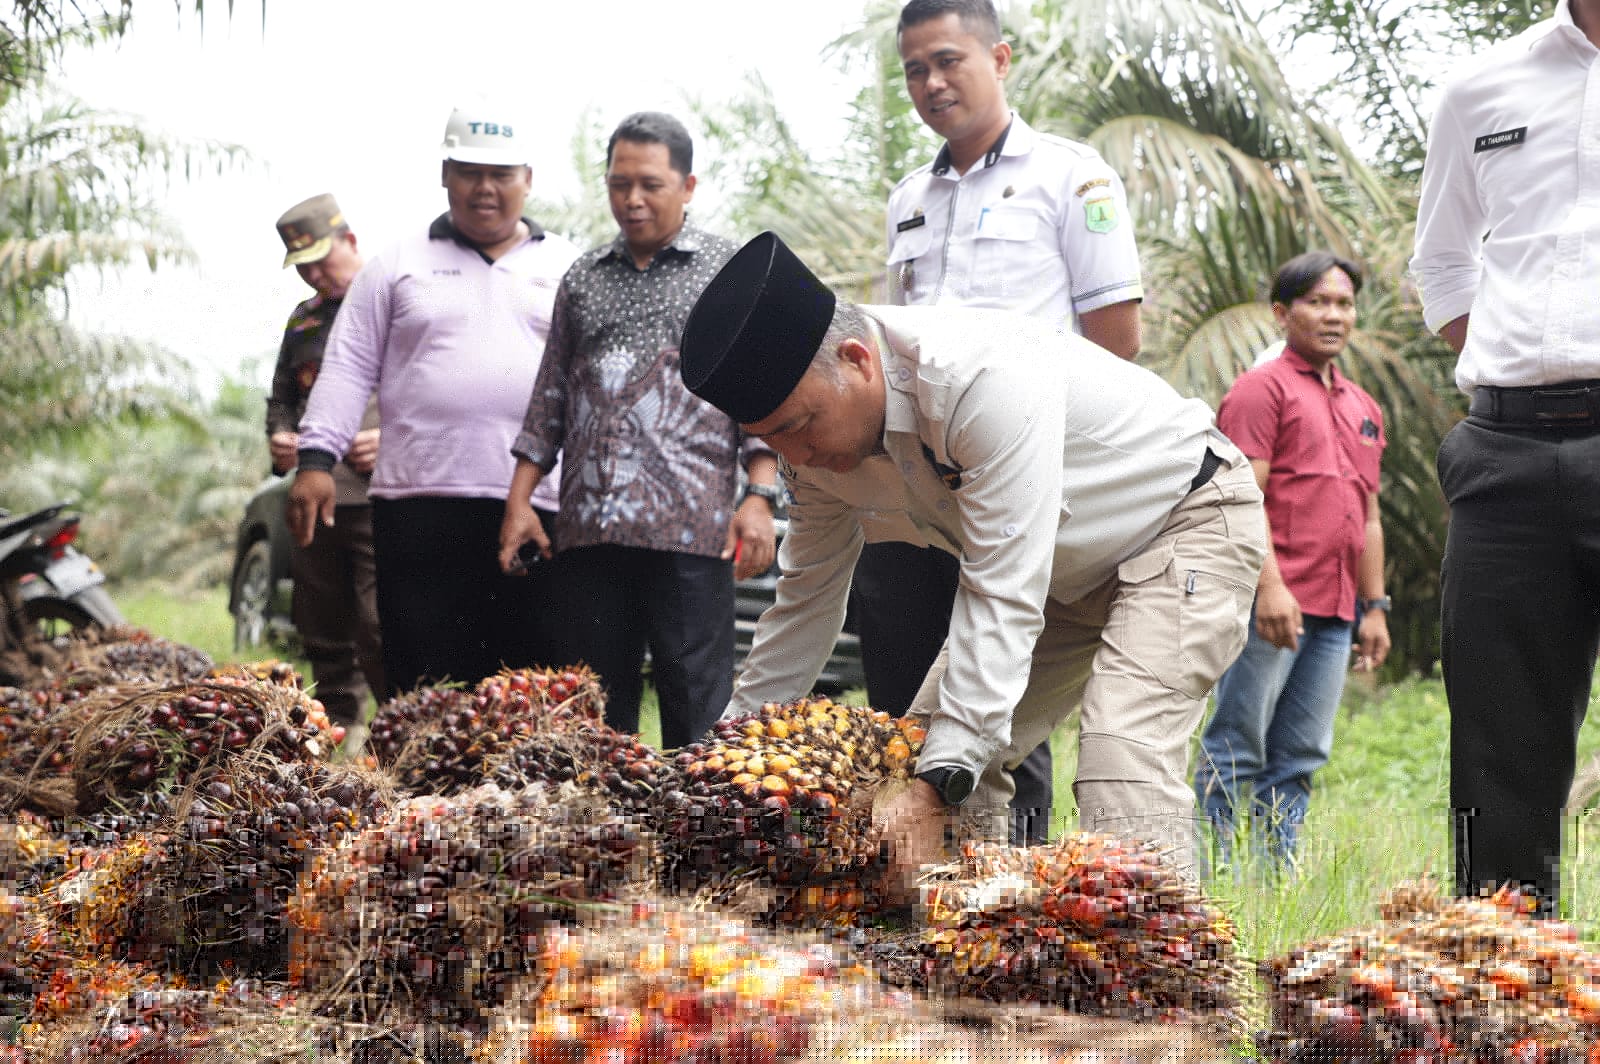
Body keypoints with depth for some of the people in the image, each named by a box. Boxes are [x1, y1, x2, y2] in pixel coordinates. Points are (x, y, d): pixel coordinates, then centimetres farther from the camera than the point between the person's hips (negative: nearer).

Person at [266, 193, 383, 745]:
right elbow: (281, 398, 32)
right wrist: (279, 437, 10)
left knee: (382, 631, -14)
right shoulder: (303, 321, 21)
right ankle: (341, 729, 18)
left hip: (380, 498, -7)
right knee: (323, 631, 9)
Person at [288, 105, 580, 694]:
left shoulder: (570, 268, 14)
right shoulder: (399, 265, 12)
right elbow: (349, 368, 9)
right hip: (423, 503, -1)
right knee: (427, 687, -2)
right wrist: (316, 458, -3)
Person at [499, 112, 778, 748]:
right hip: (589, 526, 4)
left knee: (695, 704, -4)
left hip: (690, 528, -4)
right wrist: (519, 499, 12)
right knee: (597, 699, 6)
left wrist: (760, 497, -9)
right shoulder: (583, 278, 18)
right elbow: (550, 397, 20)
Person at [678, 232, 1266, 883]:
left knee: (1122, 760, -28)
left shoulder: (985, 377, -37)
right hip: (1067, 571, 8)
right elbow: (806, 598, 4)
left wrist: (937, 784, -41)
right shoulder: (815, 434, -11)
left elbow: (1003, 596, -38)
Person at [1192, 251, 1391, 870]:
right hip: (1273, 603, -7)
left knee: (1300, 757, 7)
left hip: (1335, 612, 7)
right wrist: (1270, 586, -20)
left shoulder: (1362, 407, 22)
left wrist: (1374, 607, 18)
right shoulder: (1262, 389, -2)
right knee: (1236, 749, -6)